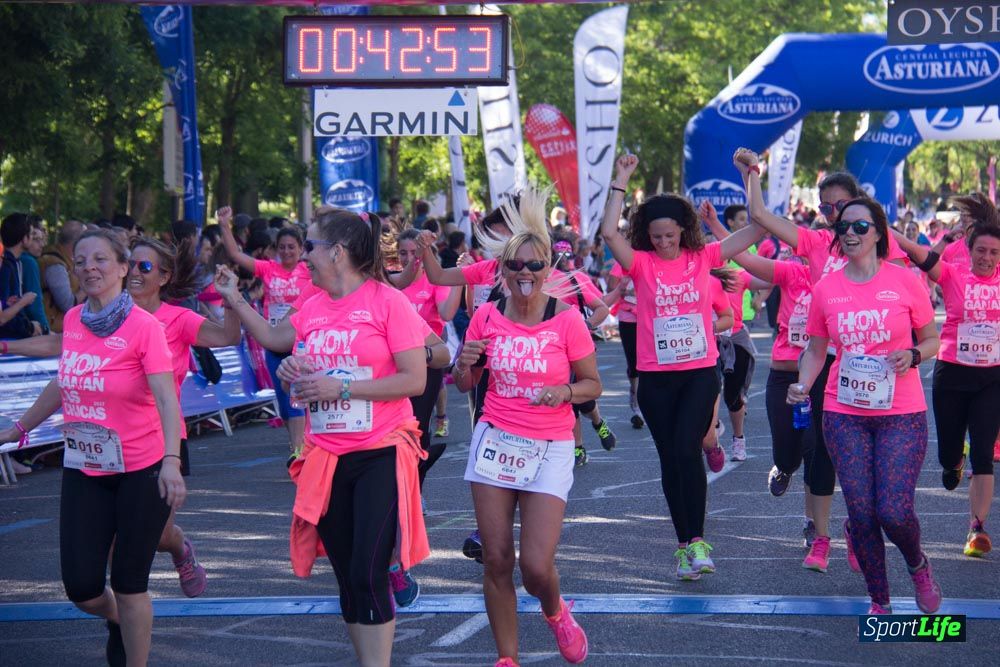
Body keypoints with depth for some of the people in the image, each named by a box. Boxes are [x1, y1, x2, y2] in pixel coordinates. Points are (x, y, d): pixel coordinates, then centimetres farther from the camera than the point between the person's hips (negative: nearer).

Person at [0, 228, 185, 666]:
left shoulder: (143, 326, -14)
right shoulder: (73, 320, 3)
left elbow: (166, 398, -23)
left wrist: (171, 461, -37)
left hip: (140, 471, -5)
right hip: (83, 470, 5)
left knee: (128, 586, 1)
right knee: (81, 588, 4)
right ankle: (119, 620, 39)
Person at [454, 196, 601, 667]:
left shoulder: (567, 320, -9)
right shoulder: (486, 317, -1)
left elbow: (592, 385, 0)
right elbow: (464, 385, 11)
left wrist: (565, 391, -20)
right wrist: (465, 365, -11)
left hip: (549, 450, -2)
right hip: (495, 442, 3)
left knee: (536, 566, -10)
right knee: (496, 561, 1)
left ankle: (555, 612, 26)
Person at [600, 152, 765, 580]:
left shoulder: (702, 257, 2)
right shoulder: (641, 263, -1)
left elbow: (758, 229, -1)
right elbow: (609, 233, -19)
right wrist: (621, 182, -18)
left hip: (699, 373, -1)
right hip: (656, 378, 1)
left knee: (687, 451, -16)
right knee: (670, 459, 6)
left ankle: (697, 540, -7)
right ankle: (684, 544, 15)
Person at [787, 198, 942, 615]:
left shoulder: (904, 281, -3)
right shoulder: (826, 289, 3)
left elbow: (932, 339, 6)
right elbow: (816, 349, 11)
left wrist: (913, 354, -16)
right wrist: (803, 385, -7)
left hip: (901, 414, -2)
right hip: (844, 415, 2)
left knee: (894, 512, -10)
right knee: (861, 513, 1)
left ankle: (918, 565, 24)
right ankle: (879, 602, 18)